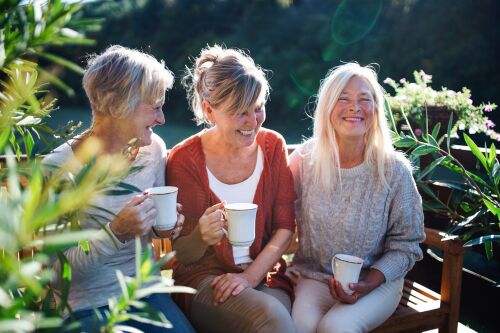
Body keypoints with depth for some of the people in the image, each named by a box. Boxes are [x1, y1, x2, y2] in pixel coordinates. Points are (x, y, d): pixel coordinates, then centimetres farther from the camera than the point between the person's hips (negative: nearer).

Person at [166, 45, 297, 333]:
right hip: (204, 277, -3)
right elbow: (182, 254, -5)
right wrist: (201, 237, -28)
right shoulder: (184, 160, -10)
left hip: (265, 274, 3)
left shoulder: (273, 145, -1)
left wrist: (251, 275, -12)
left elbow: (285, 226, 1)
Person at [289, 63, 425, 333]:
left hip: (377, 281, 0)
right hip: (312, 277, 1)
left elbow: (405, 246, -3)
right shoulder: (304, 160, -4)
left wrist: (369, 283, -16)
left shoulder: (394, 170, -8)